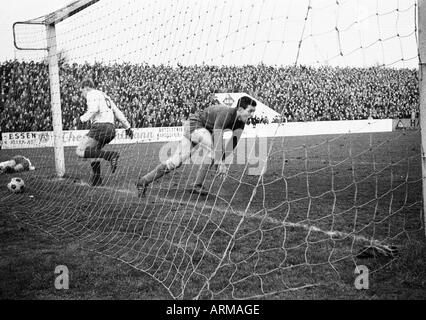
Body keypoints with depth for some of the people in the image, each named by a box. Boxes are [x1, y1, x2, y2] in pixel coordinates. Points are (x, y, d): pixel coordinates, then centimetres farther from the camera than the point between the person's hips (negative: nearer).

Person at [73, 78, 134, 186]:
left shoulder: (92, 94, 2)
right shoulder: (104, 96, 28)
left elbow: (94, 110, -17)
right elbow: (117, 112, 27)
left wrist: (80, 119, -9)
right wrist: (128, 127, 30)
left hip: (100, 127, -9)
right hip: (111, 129, 9)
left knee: (80, 152, -9)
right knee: (93, 149, 28)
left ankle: (111, 156, -22)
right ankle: (96, 179, 23)